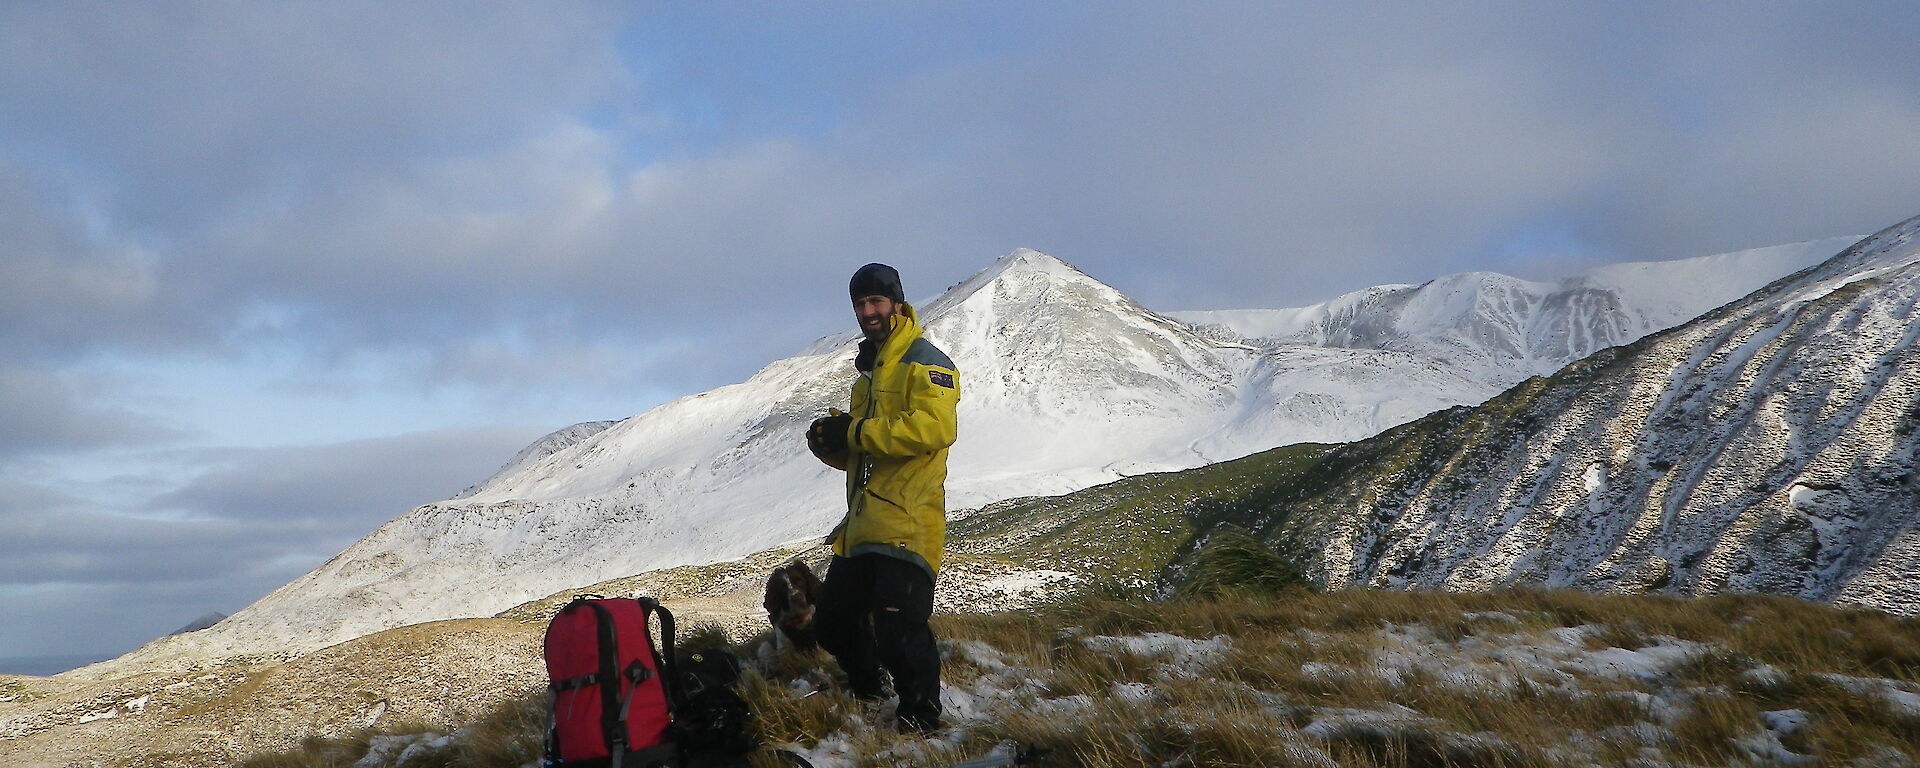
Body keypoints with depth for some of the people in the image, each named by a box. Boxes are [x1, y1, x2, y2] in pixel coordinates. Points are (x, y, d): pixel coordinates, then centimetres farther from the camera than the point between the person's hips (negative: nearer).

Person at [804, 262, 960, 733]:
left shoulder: (924, 360, -4)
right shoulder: (868, 375, 24)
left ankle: (920, 722, 0)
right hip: (862, 526, 9)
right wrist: (831, 443, 2)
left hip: (906, 524, -9)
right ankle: (866, 695, 38)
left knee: (897, 629, -16)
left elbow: (936, 426, -21)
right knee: (832, 625, 14)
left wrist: (859, 432, -18)